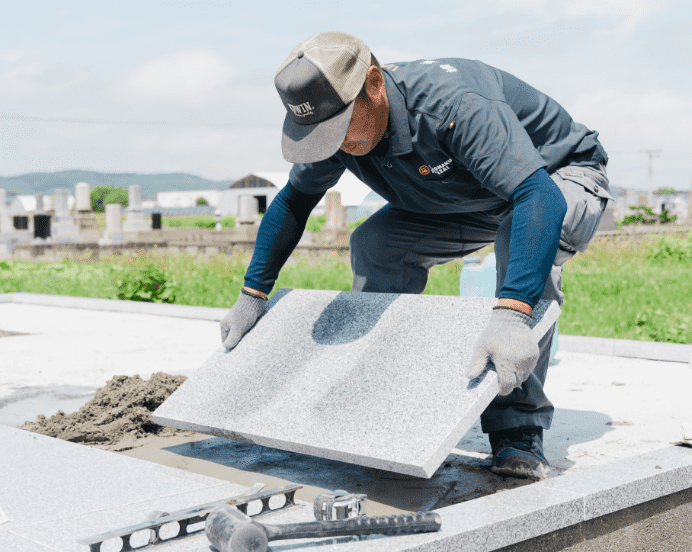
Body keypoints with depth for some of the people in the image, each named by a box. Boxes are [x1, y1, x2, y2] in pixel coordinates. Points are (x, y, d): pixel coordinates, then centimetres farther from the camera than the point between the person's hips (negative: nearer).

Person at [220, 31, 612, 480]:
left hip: (562, 177, -6)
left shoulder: (453, 103, -41)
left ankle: (519, 432, -29)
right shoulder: (342, 123, -17)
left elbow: (538, 196, -52)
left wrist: (511, 315, -65)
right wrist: (252, 296, -2)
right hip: (472, 201, 6)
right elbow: (292, 202, 0)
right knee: (374, 244, -13)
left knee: (524, 233, -39)